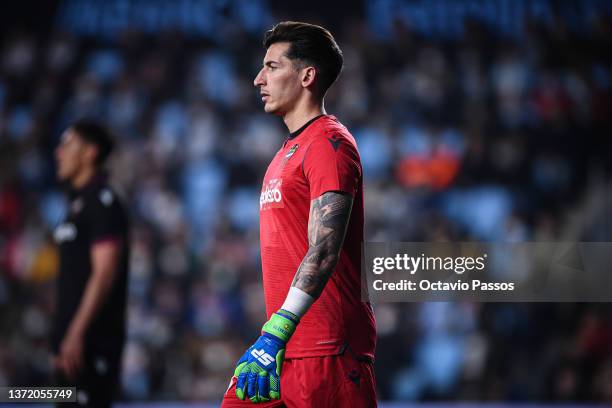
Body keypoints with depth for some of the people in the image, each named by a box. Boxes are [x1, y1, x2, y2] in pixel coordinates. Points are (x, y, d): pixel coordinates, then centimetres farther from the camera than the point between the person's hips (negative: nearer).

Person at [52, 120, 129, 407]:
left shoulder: (102, 202, -11)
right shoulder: (78, 203, 18)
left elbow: (105, 273, -18)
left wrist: (76, 334, -22)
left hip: (92, 340, -10)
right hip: (73, 339, 10)